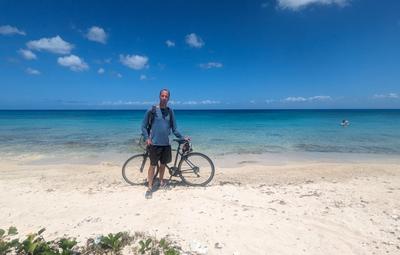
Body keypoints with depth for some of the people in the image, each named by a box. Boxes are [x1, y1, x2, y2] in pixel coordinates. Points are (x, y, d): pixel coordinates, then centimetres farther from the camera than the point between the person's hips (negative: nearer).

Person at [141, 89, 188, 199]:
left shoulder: (170, 111, 4)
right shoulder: (152, 110, -6)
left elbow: (174, 129, 9)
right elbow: (144, 126, -2)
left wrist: (183, 138, 5)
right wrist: (147, 138, -14)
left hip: (166, 143, 4)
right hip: (154, 143, -3)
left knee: (163, 164, 15)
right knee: (153, 165, -1)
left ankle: (161, 181, 35)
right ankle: (150, 187, 12)